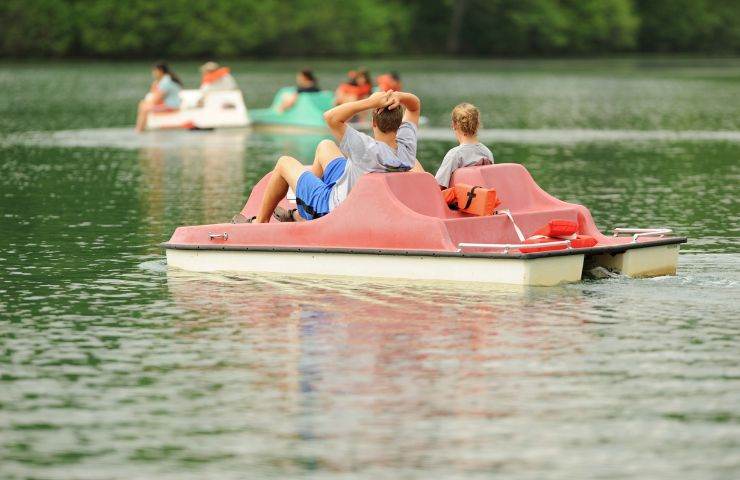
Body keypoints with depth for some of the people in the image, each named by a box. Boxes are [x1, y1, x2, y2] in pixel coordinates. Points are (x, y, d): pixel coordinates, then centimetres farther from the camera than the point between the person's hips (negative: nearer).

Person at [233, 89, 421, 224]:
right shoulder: (407, 148, -19)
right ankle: (299, 216, 36)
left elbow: (331, 117, -40)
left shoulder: (369, 150, -37)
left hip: (333, 206, -7)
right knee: (325, 146, 24)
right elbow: (414, 105, -4)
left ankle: (261, 222, 31)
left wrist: (370, 102, -39)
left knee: (285, 163, 13)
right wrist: (398, 97, -26)